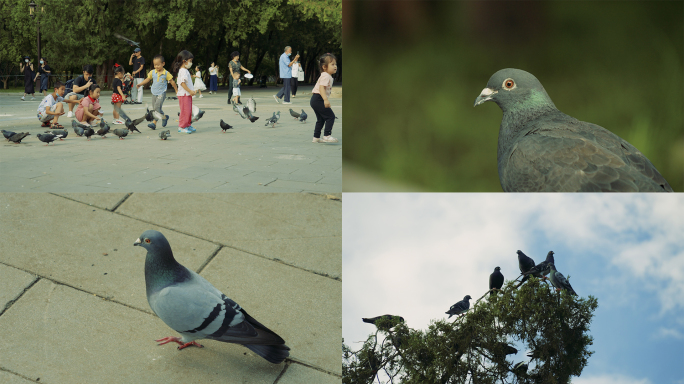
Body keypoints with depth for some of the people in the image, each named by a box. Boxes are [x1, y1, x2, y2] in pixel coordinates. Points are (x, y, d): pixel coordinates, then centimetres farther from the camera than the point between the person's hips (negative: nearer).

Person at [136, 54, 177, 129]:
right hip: (154, 93, 5)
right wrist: (140, 84, 6)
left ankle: (154, 123, -16)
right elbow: (148, 79, 17)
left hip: (162, 93, -5)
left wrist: (176, 90, 10)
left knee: (157, 107, -18)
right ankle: (164, 117, 29)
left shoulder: (166, 73, -6)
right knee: (155, 108, 8)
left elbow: (172, 82, 3)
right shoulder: (152, 72, 4)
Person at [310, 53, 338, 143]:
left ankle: (316, 137, 22)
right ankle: (327, 136, -14)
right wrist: (326, 99, -37)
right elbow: (321, 88, -27)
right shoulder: (326, 76, -15)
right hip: (318, 99, -11)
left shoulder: (328, 76, 19)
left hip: (315, 100, 11)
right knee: (330, 116, -11)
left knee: (320, 119, 17)